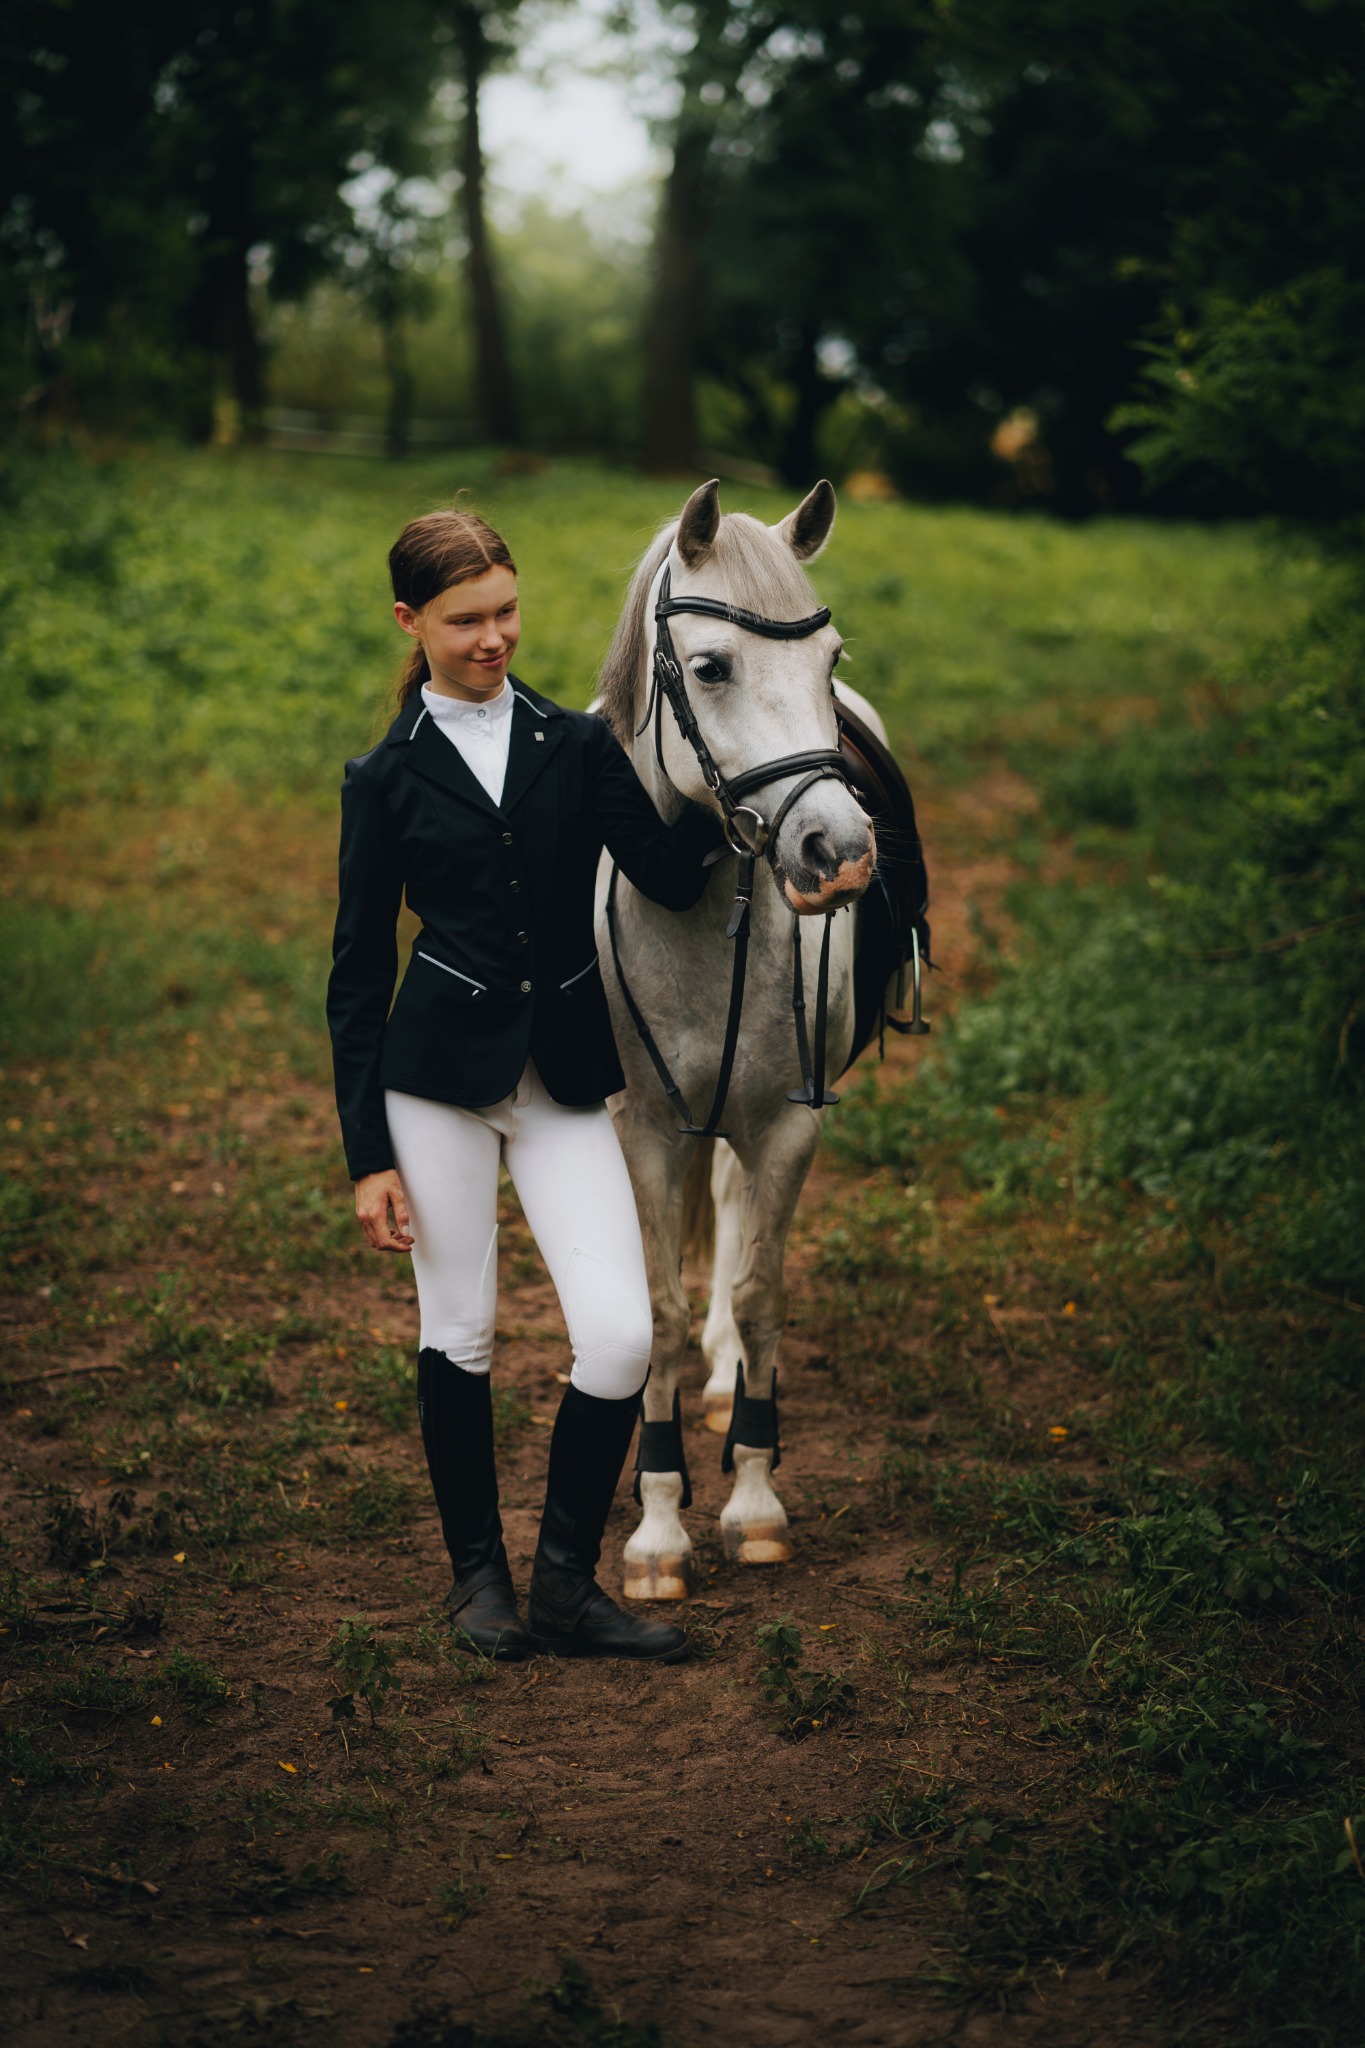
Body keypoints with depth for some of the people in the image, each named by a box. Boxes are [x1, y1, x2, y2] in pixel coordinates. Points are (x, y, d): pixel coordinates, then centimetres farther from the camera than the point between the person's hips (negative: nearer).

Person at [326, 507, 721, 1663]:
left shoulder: (579, 746, 7)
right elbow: (359, 971, 2)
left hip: (566, 1078, 2)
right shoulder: (388, 777, 1)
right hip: (440, 1072, -2)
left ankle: (567, 1585, 8)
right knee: (459, 1335, 6)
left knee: (622, 1336, -8)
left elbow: (670, 882, -1)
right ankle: (478, 1571, 25)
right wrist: (367, 1154, -2)